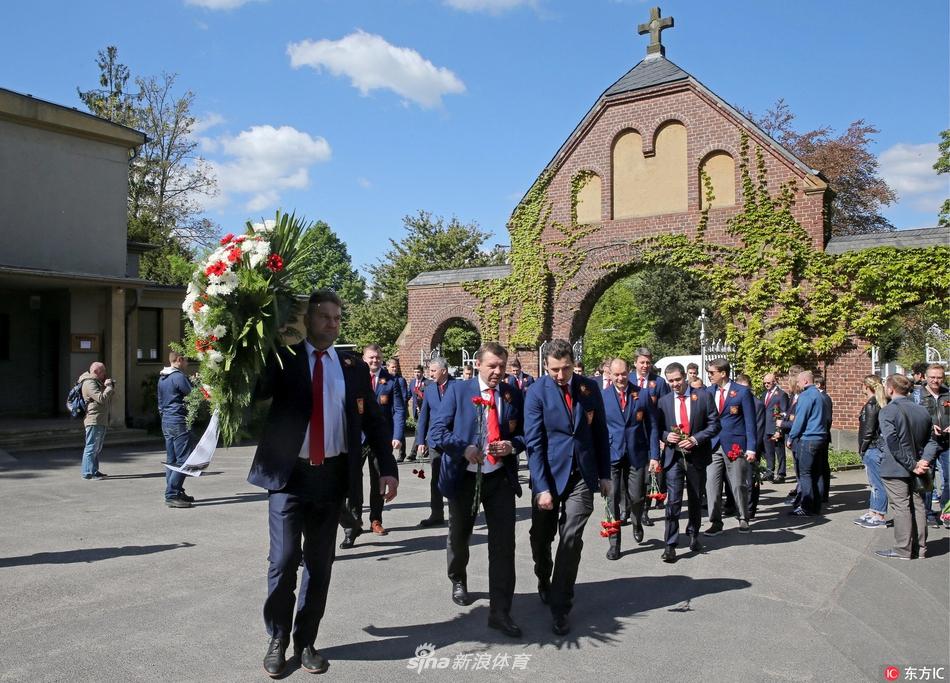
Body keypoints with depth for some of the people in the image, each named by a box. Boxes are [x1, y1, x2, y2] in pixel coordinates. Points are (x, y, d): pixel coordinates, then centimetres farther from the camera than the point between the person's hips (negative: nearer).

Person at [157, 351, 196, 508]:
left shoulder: (162, 378, 16)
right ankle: (172, 495, -10)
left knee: (171, 460, 12)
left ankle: (176, 492, 17)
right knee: (183, 460, -8)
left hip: (166, 421, 10)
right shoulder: (178, 376, -15)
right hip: (178, 422, -10)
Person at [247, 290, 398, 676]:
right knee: (283, 561, 0)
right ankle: (277, 641, 21)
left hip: (332, 475, 3)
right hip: (289, 473, -2)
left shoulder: (354, 368, 9)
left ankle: (306, 641, 26)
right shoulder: (282, 359, 1)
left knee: (320, 563, 10)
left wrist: (387, 467, -1)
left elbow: (374, 421, 9)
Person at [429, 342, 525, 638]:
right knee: (459, 537, 20)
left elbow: (523, 432, 9)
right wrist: (464, 449, -23)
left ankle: (500, 611, 3)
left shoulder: (512, 394, 1)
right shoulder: (458, 390, -5)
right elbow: (437, 431, -9)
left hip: (500, 477, 1)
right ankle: (458, 581, 49)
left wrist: (513, 445, -14)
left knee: (504, 544, -5)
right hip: (464, 477, 0)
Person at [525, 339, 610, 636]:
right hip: (549, 475, -1)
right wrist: (542, 487, -17)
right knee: (541, 537, 12)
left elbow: (600, 433, 8)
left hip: (582, 475, 1)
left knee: (571, 539, -6)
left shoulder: (590, 388, 1)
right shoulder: (537, 392, -9)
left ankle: (560, 606, 4)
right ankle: (544, 581, 41)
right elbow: (533, 442, -12)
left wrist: (604, 474, 6)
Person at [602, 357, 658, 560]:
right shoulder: (602, 397, 0)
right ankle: (614, 541, 12)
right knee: (613, 498, 0)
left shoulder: (642, 395, 2)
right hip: (611, 454, -1)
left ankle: (636, 524, 39)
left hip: (637, 454, 1)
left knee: (637, 497, 6)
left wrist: (654, 455, -2)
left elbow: (652, 427, 3)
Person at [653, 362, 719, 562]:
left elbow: (714, 424, -3)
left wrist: (695, 439, -15)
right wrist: (666, 436, -12)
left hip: (697, 456, 1)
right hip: (673, 456, 0)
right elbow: (657, 429, 10)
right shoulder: (663, 401, 3)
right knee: (673, 501, -9)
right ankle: (670, 545, -6)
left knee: (696, 499, 15)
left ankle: (693, 535, 36)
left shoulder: (703, 396, -2)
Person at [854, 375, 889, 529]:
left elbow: (868, 430, -18)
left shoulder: (871, 405, -15)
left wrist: (862, 448, -8)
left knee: (877, 483, -3)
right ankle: (872, 513, 24)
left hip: (873, 448, -10)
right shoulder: (882, 404, 11)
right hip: (880, 448, 10)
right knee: (875, 483, 15)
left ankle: (880, 517, 3)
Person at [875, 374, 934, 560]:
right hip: (918, 471, 6)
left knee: (900, 508, 0)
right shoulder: (923, 411, 7)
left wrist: (912, 465, -15)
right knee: (918, 506, 12)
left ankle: (903, 550, 4)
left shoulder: (888, 411, -14)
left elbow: (893, 444, -20)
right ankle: (920, 548, 19)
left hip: (896, 469, -6)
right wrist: (924, 461, -4)